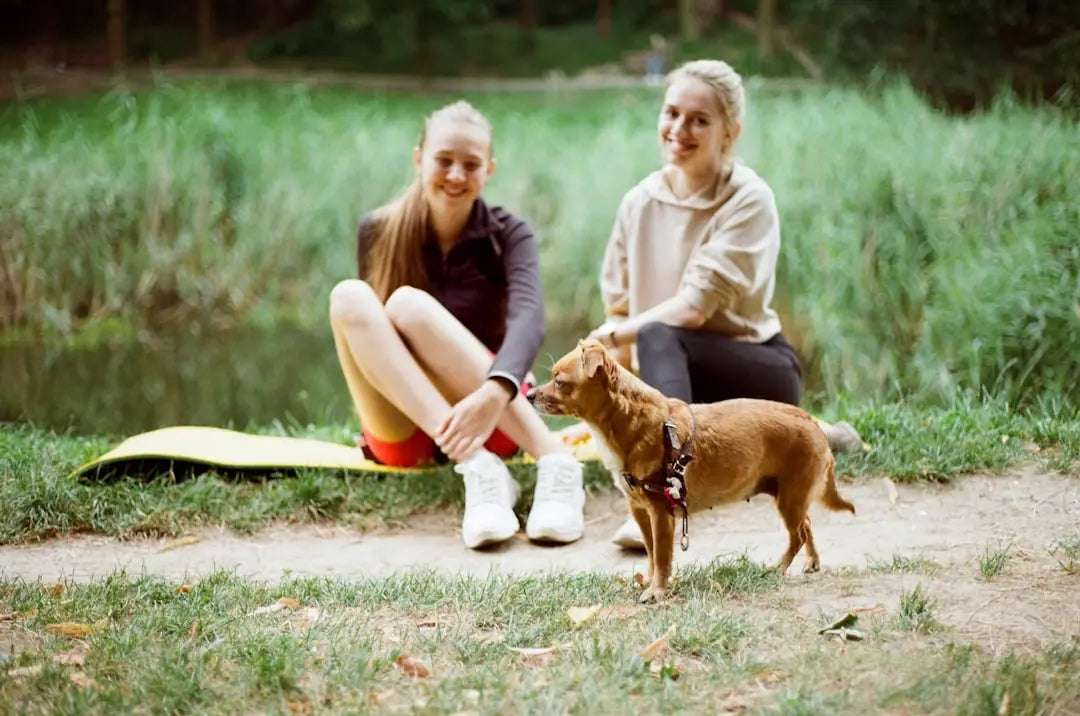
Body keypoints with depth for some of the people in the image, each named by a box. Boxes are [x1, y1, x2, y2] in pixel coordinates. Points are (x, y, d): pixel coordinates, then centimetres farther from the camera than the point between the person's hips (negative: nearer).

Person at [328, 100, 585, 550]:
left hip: (492, 421, -2)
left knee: (409, 303, -28)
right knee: (349, 297, -23)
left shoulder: (507, 234, -3)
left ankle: (555, 463, -41)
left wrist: (495, 392, -43)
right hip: (404, 432, 2)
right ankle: (476, 468, -40)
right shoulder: (378, 232, 2)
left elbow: (528, 319, -23)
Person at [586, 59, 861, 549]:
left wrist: (609, 339, -17)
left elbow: (694, 307, -21)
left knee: (659, 337, -32)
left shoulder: (748, 200, -14)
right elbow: (617, 306, 6)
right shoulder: (640, 202, 3)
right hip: (685, 374, 6)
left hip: (758, 372, -6)